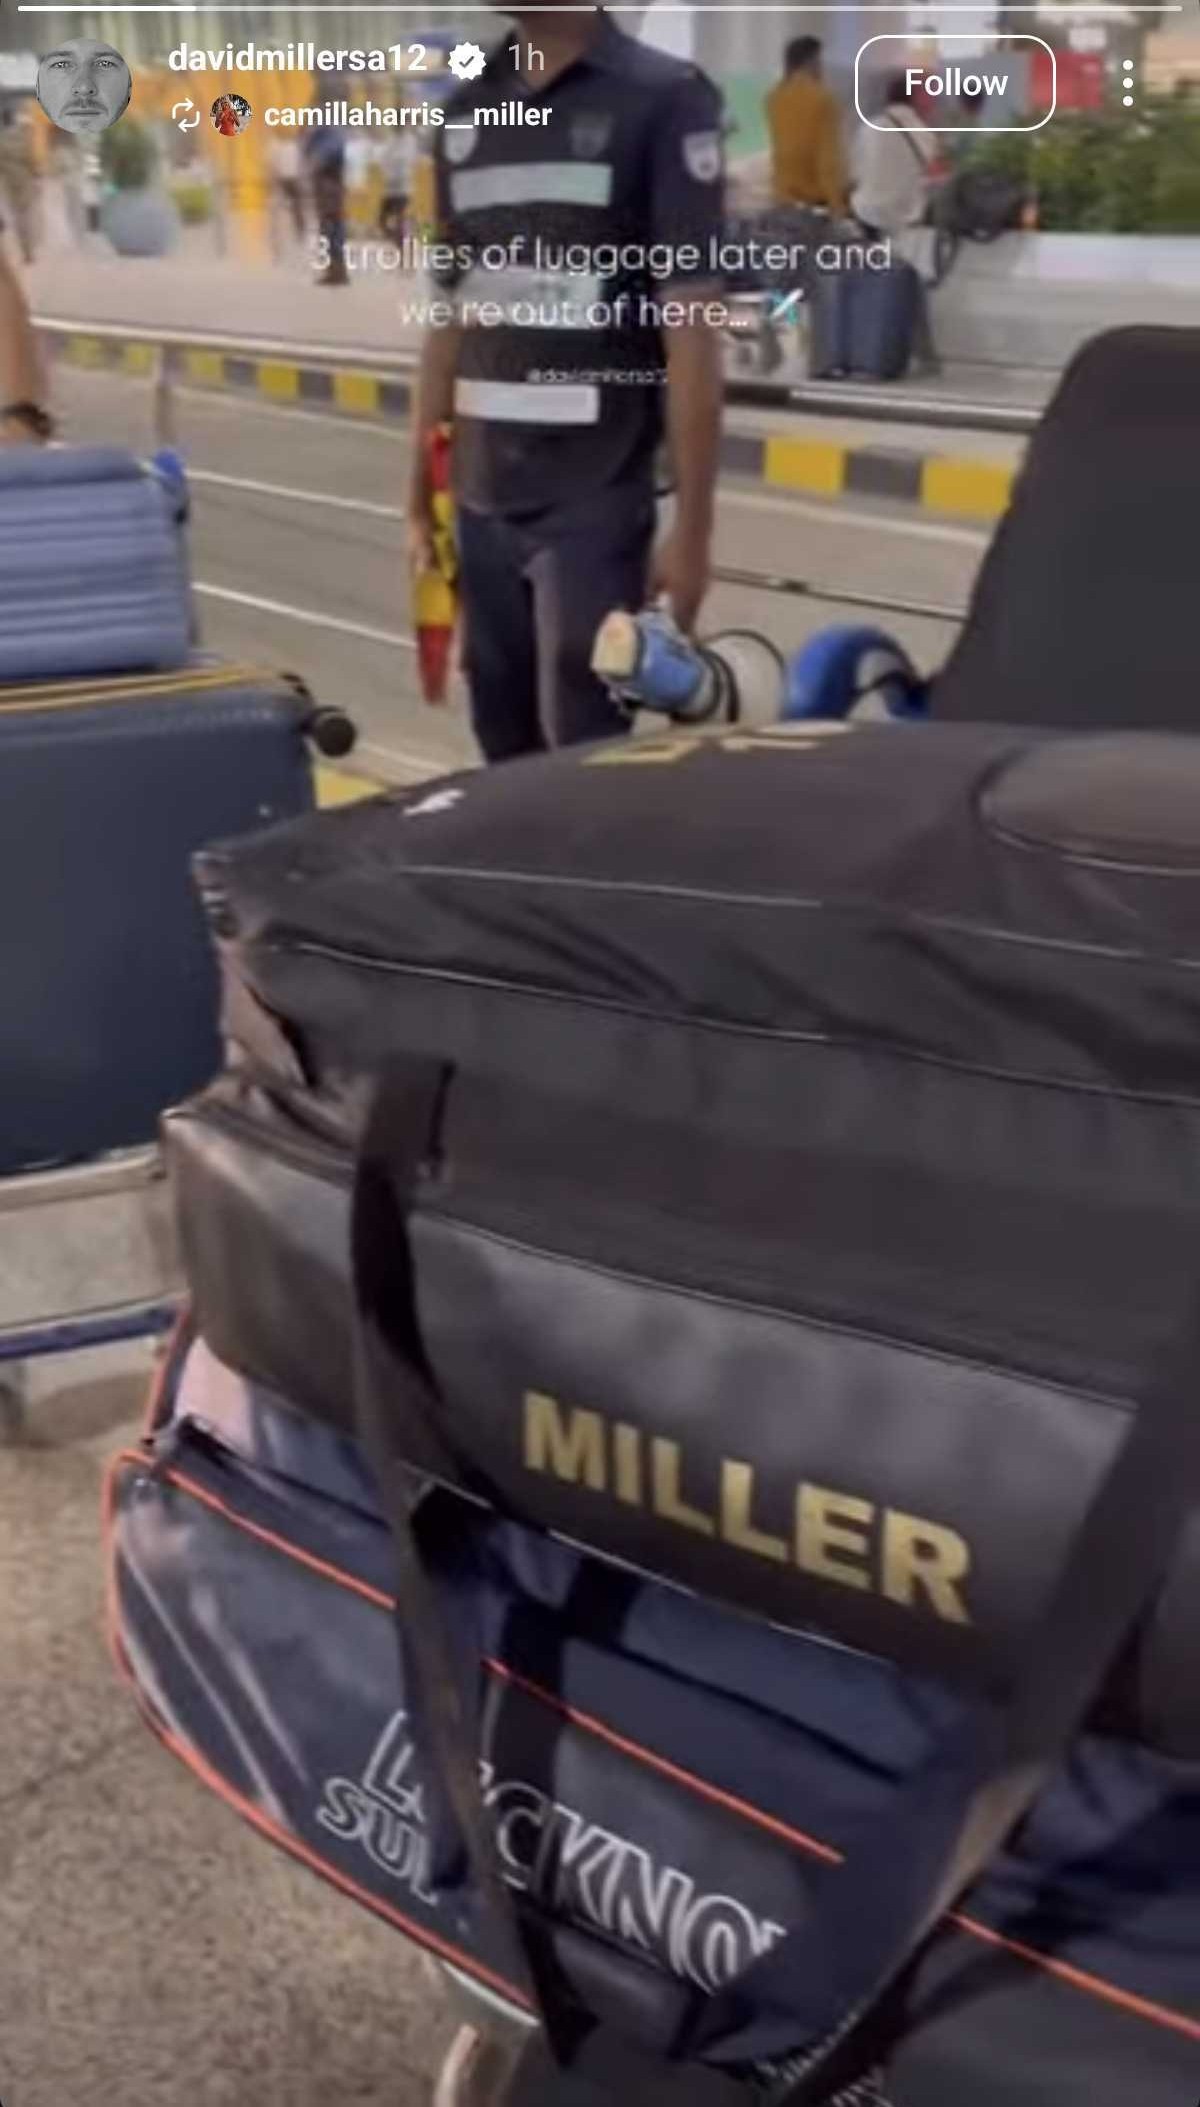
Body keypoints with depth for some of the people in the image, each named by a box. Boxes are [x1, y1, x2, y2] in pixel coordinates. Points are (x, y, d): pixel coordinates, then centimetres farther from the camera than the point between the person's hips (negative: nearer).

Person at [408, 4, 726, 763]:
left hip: (595, 498, -5)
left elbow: (692, 327, -8)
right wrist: (420, 497, 14)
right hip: (482, 498, 5)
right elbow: (450, 319, 16)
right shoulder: (466, 114, 13)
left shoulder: (664, 100, -5)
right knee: (507, 751, 11)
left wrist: (693, 526, -12)